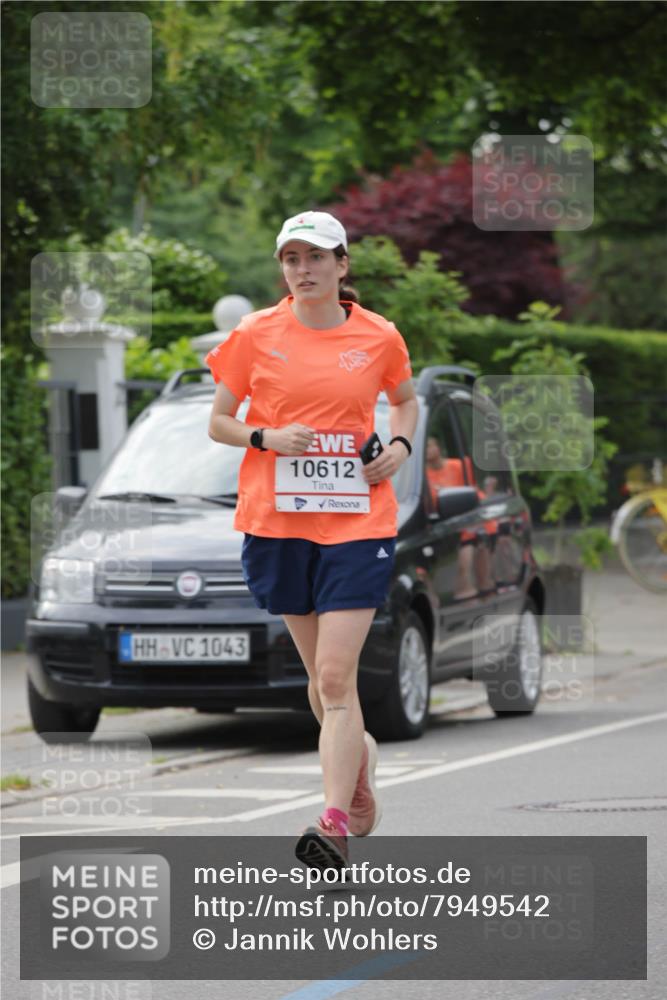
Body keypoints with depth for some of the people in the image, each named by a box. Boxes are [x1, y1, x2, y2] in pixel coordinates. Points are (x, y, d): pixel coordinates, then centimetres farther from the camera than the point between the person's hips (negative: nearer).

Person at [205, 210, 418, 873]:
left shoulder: (379, 338, 1)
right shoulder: (256, 335, 1)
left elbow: (404, 398, 21)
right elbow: (218, 422, 7)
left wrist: (400, 446, 2)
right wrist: (267, 438, -12)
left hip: (357, 523, -2)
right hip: (277, 521, 2)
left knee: (336, 676, -13)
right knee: (319, 673, 13)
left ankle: (336, 822, -16)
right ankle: (358, 754, 43)